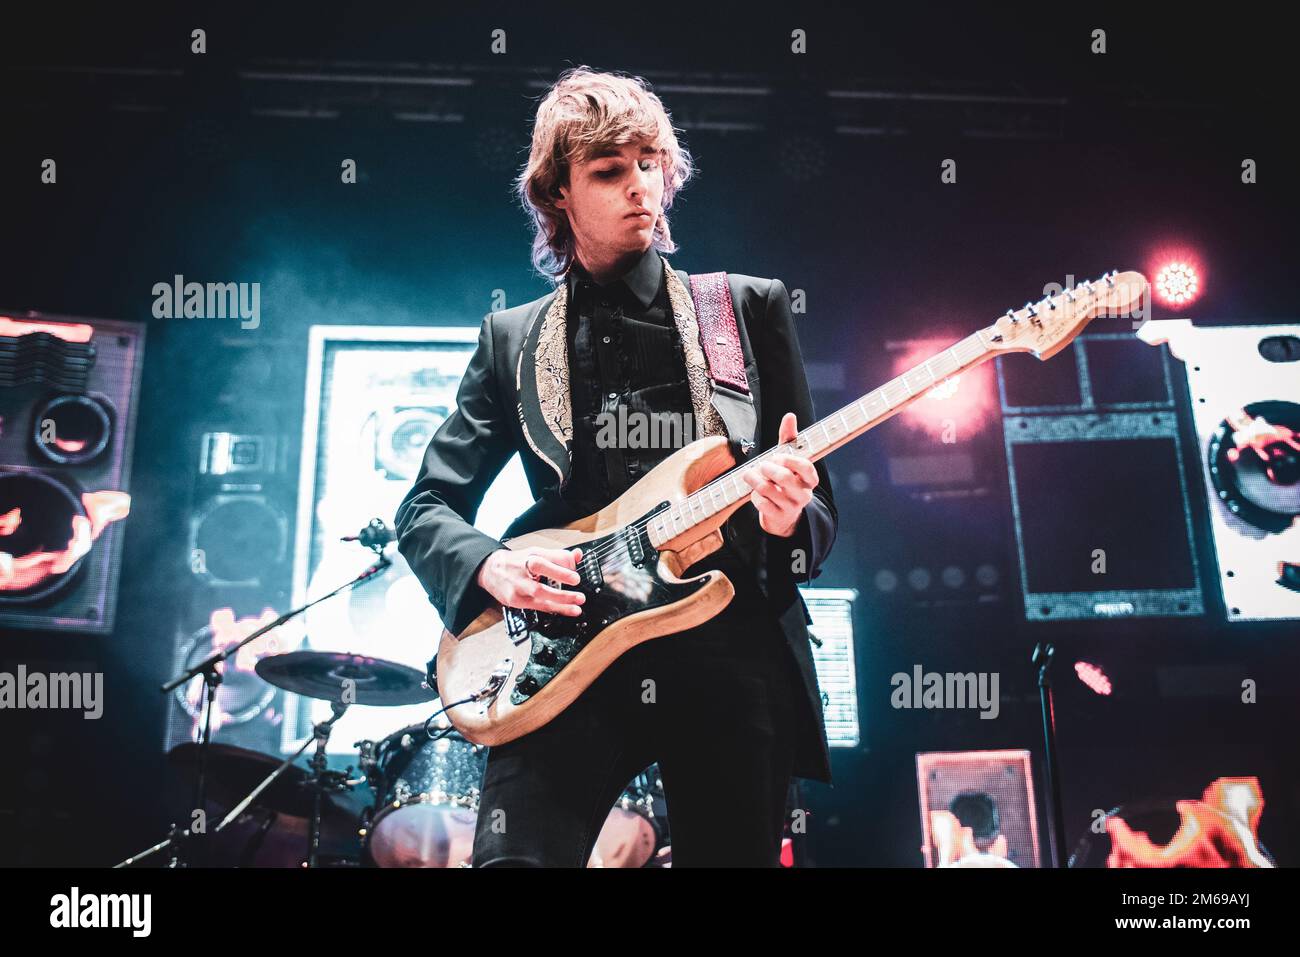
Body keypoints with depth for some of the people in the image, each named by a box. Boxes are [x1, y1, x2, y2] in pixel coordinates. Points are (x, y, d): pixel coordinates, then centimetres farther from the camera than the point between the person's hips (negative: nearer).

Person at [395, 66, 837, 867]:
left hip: (732, 654, 1)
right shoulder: (513, 339, 13)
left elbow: (820, 506, 10)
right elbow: (426, 507, 12)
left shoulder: (752, 308, 10)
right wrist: (489, 565, -10)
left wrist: (790, 520, -15)